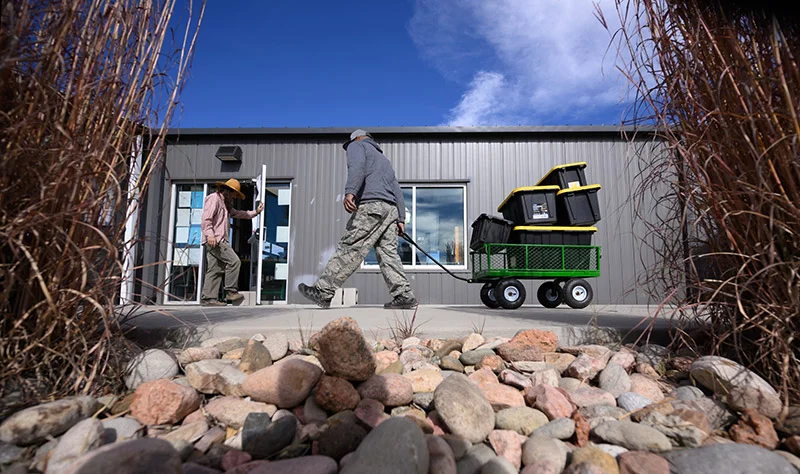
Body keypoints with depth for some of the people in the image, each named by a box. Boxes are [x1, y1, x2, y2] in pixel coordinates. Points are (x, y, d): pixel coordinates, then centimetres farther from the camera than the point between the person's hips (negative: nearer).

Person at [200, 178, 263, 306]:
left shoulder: (225, 204, 28)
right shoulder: (214, 198, -3)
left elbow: (237, 214, 37)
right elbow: (206, 218, -14)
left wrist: (255, 212, 33)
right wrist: (210, 234, -25)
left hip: (219, 240, 10)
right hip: (213, 240, -10)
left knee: (215, 270, 5)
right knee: (234, 261, -15)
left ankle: (208, 298, 5)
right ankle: (231, 292, -11)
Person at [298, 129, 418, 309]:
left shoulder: (356, 145, 14)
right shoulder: (383, 158, 36)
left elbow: (357, 166, -12)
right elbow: (397, 191, 27)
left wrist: (350, 191, -25)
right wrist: (401, 218, 22)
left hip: (370, 206, -8)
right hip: (391, 209, 8)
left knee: (349, 250, -11)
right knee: (388, 254, 5)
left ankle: (322, 292, -8)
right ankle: (404, 296, 0)